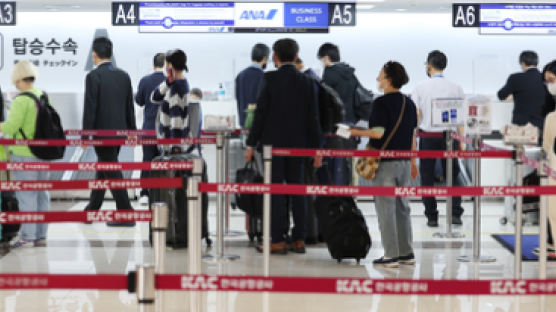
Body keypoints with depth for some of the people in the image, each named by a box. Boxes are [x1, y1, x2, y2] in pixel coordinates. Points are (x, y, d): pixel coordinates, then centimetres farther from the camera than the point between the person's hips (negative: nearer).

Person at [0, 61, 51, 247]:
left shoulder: (21, 101, -16)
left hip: (24, 153, -7)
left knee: (26, 195, -2)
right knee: (41, 194, 12)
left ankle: (27, 236, 0)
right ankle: (41, 235, 17)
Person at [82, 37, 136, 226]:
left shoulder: (94, 76, -13)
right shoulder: (124, 76, 7)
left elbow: (90, 108, -15)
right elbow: (130, 107, 10)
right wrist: (132, 132, 16)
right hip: (120, 131, 7)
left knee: (112, 172, -3)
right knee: (103, 169, 18)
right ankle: (92, 210, 30)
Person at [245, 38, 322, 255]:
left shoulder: (270, 79, -7)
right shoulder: (306, 82, 3)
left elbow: (261, 112, -8)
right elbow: (312, 117, 4)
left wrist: (251, 144, -3)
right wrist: (316, 148, 9)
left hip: (273, 142, -4)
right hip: (297, 143, 4)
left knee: (275, 190, -1)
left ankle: (278, 241, -1)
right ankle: (299, 239, 12)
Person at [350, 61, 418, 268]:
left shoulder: (382, 103, -13)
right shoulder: (409, 103, 9)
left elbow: (378, 133, -20)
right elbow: (413, 135, 13)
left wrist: (355, 132, -7)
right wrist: (413, 162, 20)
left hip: (385, 162, -7)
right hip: (404, 162, 7)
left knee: (386, 208, -1)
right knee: (402, 207, 13)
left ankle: (391, 255, 0)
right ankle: (407, 253, 18)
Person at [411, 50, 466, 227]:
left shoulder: (421, 88, -2)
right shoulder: (455, 88, 1)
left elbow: (415, 115, -3)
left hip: (427, 136, -1)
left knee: (427, 177, 7)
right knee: (452, 175, 9)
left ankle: (431, 217, 6)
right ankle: (455, 214, 0)